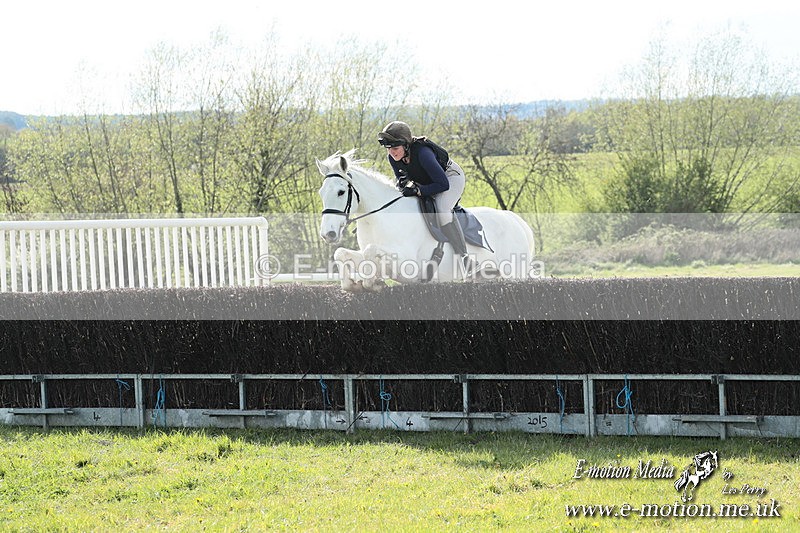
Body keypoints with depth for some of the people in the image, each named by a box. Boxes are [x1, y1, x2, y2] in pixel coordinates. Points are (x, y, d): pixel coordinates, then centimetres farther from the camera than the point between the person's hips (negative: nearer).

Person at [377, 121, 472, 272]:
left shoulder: (422, 153, -38)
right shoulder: (393, 158, -17)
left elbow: (443, 184, -36)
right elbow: (400, 177, 3)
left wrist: (417, 190, -40)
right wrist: (402, 182, -22)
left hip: (451, 177, -8)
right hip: (426, 182, 8)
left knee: (441, 210, -32)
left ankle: (463, 256, -26)